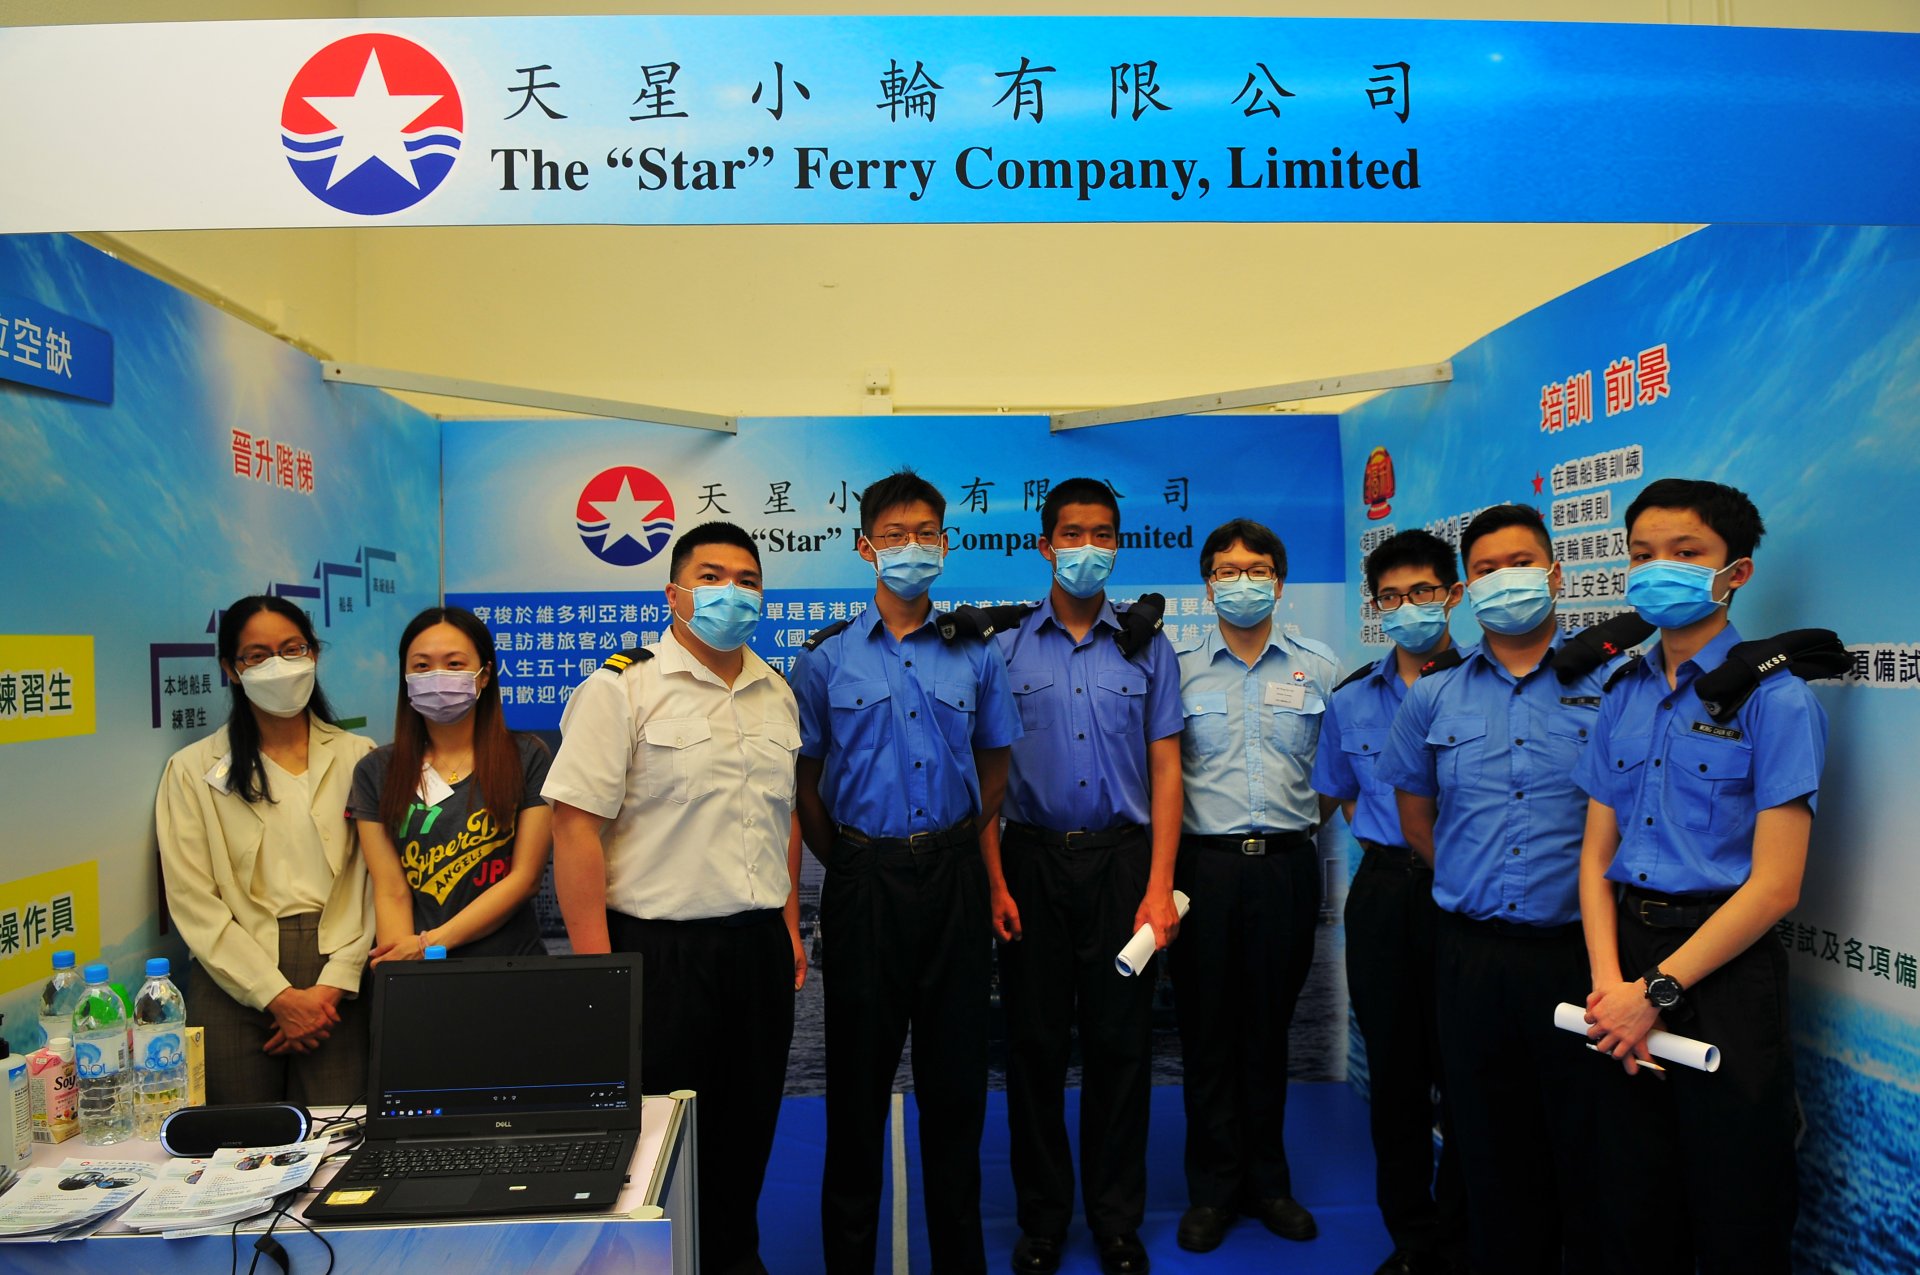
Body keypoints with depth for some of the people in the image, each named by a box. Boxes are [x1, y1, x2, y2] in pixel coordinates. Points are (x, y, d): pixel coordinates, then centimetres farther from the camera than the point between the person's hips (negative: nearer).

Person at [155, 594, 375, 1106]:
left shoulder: (358, 758, 7)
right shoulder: (192, 770, 4)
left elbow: (372, 882, 2)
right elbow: (193, 902, -2)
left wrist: (333, 984, -9)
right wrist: (278, 996, -9)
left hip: (338, 989, 0)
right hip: (235, 984, 0)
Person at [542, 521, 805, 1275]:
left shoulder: (777, 694, 10)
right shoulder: (620, 688, -10)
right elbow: (575, 825, -14)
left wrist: (790, 927, 13)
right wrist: (597, 967, -17)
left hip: (760, 946, 6)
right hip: (661, 949, -5)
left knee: (747, 1128, 17)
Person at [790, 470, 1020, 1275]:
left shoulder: (975, 654, 6)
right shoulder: (826, 657, 1)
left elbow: (994, 765, 13)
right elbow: (806, 781, 5)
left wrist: (965, 853, 8)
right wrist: (846, 865, 4)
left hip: (953, 876, 2)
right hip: (864, 881, -1)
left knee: (955, 1072, 10)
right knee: (859, 1071, 7)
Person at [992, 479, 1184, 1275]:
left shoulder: (1148, 650, 7)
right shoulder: (1006, 650, 4)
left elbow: (1164, 770, 4)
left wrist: (1159, 888, -5)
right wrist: (995, 881, -7)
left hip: (1122, 860, 0)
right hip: (1033, 860, 0)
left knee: (1121, 1044, 7)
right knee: (1035, 1045, 8)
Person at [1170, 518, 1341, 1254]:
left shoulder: (1319, 669, 6)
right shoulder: (1180, 672, 4)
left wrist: (1304, 820, 5)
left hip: (1286, 865, 1)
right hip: (1205, 865, -1)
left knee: (1269, 1026, 11)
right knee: (1207, 1028, 5)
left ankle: (1267, 1182, 26)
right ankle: (1213, 1189, 19)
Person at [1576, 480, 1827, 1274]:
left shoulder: (1774, 699, -9)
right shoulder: (1622, 696, 7)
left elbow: (1773, 886, -14)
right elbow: (1597, 854, 6)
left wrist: (1657, 990, -15)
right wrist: (1609, 984, -8)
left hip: (1722, 965, -5)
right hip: (1627, 945, 5)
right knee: (1635, 1211, 16)